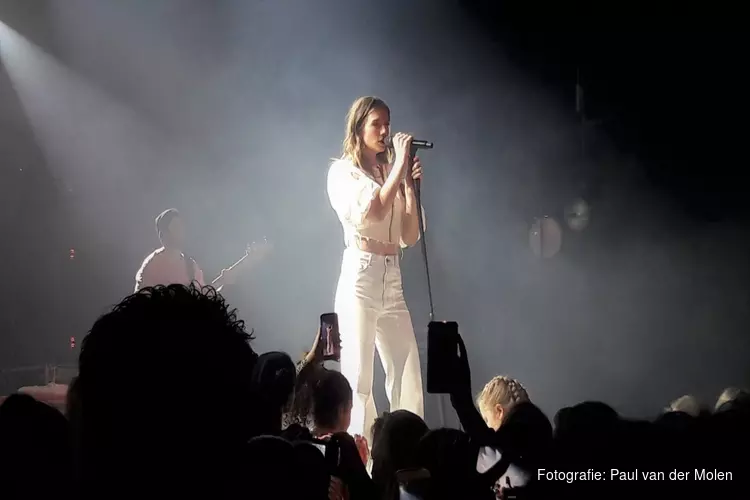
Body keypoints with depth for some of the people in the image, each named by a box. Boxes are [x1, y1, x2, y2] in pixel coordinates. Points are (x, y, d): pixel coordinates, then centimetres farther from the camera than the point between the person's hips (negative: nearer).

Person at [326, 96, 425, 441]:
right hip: (360, 277, -6)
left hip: (392, 281, 6)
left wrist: (410, 184, 3)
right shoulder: (343, 172, 1)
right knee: (358, 378, -7)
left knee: (408, 380, 1)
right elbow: (370, 212, -18)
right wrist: (399, 167, -12)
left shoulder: (391, 174, 16)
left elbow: (410, 236, 12)